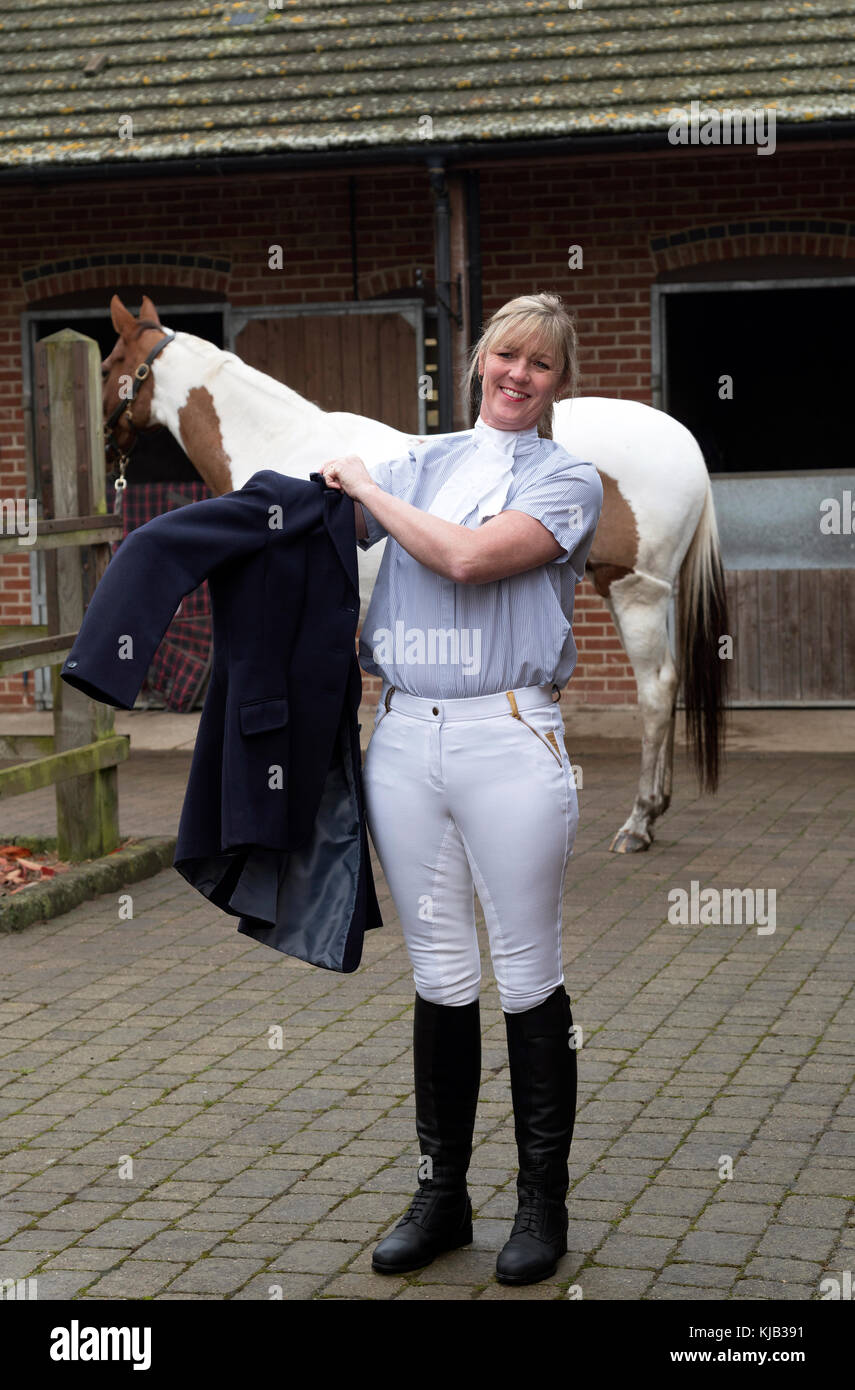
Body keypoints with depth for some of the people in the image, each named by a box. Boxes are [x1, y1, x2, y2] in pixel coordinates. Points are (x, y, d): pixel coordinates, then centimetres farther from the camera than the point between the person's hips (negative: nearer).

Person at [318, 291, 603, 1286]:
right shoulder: (422, 461, 15)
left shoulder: (568, 481, 1)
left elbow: (466, 557, -14)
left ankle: (543, 1202, 12)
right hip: (403, 736, 4)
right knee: (439, 973, 9)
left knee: (527, 977, 1)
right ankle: (441, 1194, 18)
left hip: (508, 738, -4)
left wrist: (370, 489, -3)